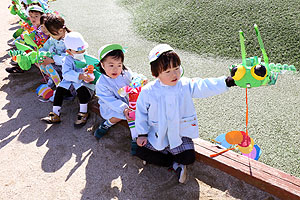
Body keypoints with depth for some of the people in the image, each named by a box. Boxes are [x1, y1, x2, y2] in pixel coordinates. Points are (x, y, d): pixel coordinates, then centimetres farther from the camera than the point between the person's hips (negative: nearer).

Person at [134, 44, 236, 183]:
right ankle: (175, 164, -1)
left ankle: (158, 157, 6)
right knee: (140, 151, -12)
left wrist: (227, 82, -37)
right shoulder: (148, 91, -11)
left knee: (189, 158, -19)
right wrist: (142, 134, -3)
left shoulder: (186, 85, -11)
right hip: (157, 135, 1)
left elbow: (206, 87, -22)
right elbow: (141, 112, -1)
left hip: (180, 134, -1)